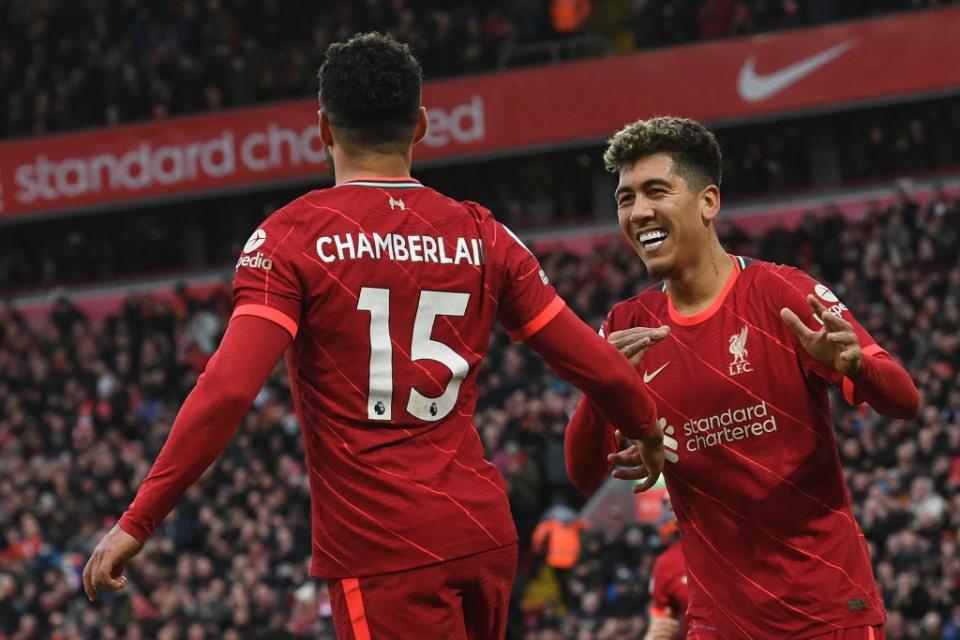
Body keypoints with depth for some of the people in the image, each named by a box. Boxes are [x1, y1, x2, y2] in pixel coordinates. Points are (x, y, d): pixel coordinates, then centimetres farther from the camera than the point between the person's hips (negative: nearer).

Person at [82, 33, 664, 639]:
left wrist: (137, 523, -13)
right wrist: (650, 432, 31)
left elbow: (228, 390, -15)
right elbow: (598, 368, 10)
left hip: (382, 550, -5)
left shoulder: (292, 237, -5)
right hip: (485, 535, 5)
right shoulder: (481, 237, 8)